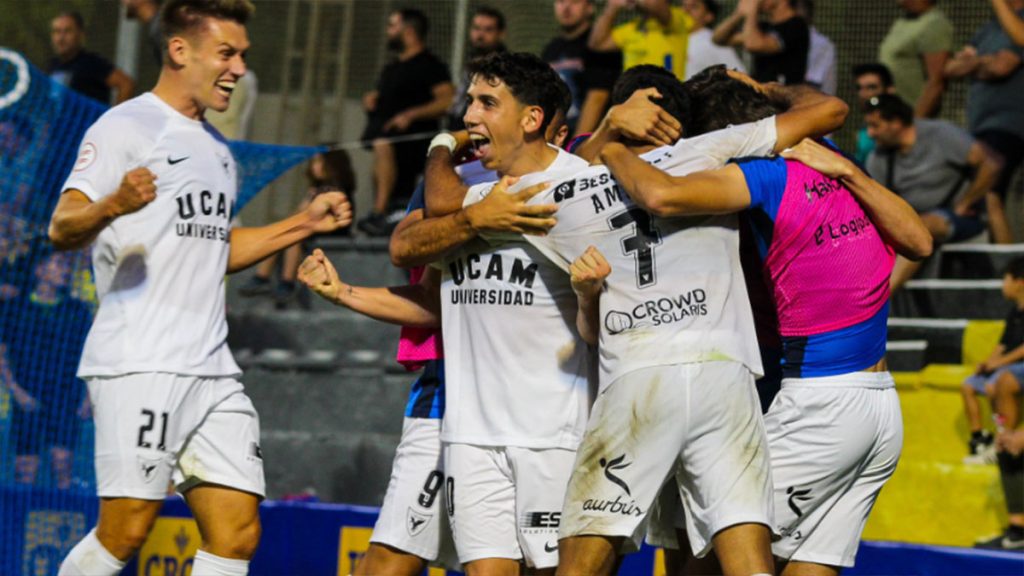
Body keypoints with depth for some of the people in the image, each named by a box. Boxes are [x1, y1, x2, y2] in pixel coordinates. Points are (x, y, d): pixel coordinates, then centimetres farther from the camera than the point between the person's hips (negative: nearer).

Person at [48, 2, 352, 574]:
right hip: (138, 364, -8)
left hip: (212, 369, 8)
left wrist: (304, 223, 25)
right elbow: (62, 228, -14)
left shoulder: (217, 149, 22)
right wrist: (111, 207, -36)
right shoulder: (127, 126, -4)